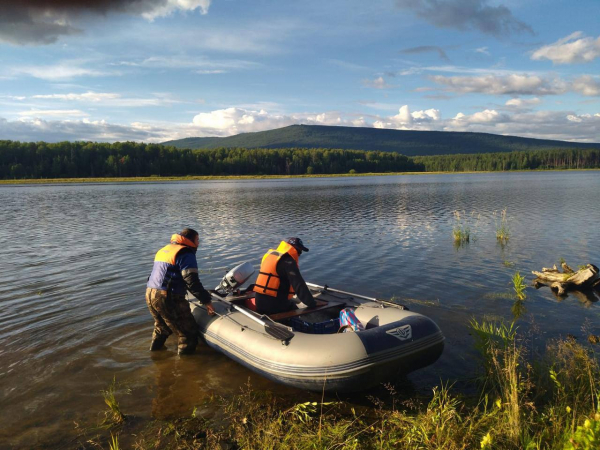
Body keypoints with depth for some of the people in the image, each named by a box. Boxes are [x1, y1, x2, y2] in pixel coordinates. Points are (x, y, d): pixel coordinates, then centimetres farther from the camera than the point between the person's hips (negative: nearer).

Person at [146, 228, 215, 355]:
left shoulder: (164, 249, 20)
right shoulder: (186, 254, -9)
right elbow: (192, 282, -17)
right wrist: (206, 300, -11)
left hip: (149, 295, 9)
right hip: (168, 298, -9)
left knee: (163, 325, 32)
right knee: (189, 332, 2)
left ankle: (155, 347, 48)